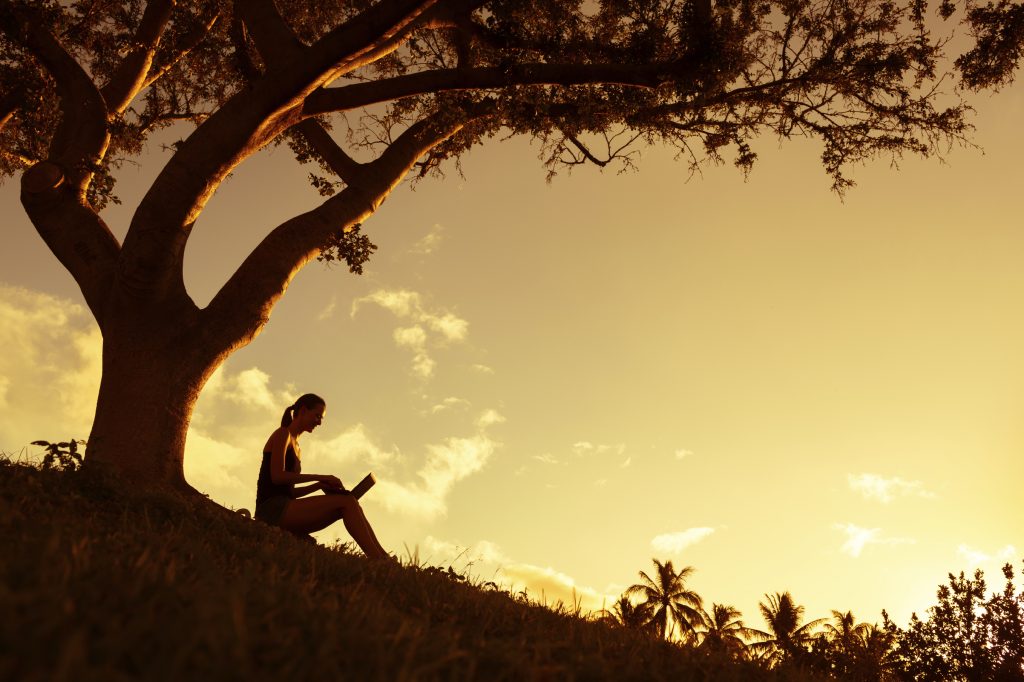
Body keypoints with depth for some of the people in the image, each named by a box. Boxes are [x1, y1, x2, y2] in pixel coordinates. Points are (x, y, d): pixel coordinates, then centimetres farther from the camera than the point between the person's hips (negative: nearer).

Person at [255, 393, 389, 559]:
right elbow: (277, 476, -13)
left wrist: (320, 485, 5)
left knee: (349, 502, -9)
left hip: (283, 511, 8)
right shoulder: (282, 434, 1)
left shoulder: (297, 448, 26)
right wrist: (320, 477, -11)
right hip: (272, 508, -8)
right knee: (346, 502, -19)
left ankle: (383, 556, -20)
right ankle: (381, 562, -30)